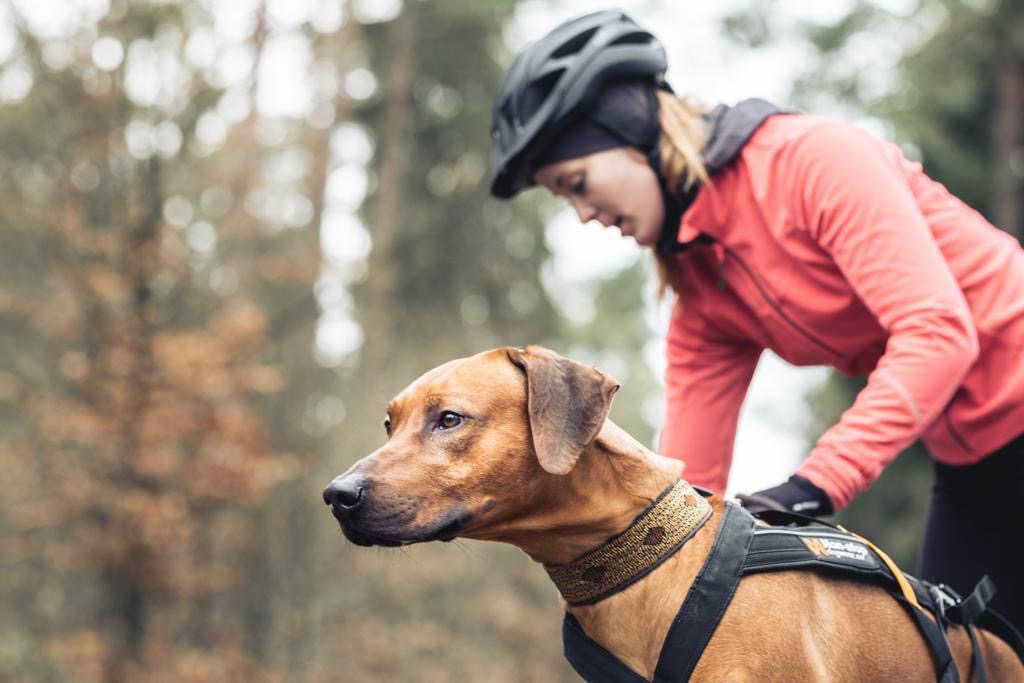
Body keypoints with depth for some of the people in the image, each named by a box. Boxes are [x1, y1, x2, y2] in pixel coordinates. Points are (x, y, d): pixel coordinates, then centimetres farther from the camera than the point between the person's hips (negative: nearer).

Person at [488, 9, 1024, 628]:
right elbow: (690, 476, 4)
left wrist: (813, 488, -33)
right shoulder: (698, 282, 3)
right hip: (970, 466, 7)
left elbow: (938, 331, -28)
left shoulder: (815, 158, -19)